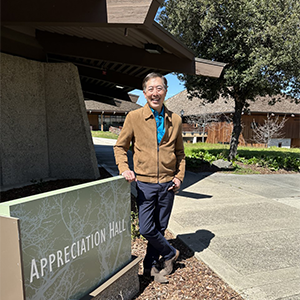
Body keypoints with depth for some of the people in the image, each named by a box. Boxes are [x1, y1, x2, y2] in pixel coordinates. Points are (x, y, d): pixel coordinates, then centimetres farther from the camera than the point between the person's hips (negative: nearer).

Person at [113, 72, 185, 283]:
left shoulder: (175, 120, 5)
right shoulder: (134, 117, -3)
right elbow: (120, 147, 4)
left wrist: (179, 176, 2)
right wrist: (124, 168, -13)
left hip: (167, 184, 2)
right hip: (145, 183, -2)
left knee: (160, 228, 13)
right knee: (147, 229, -1)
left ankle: (151, 266, 35)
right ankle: (170, 254, 28)